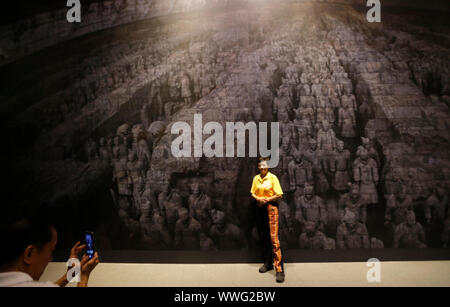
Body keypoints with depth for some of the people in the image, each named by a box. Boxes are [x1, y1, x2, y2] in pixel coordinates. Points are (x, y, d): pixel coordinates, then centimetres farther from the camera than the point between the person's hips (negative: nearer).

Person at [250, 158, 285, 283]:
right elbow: (253, 193, 13)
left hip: (271, 207, -6)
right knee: (263, 238, 12)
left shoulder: (273, 177, -7)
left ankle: (279, 269, -9)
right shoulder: (256, 178, 8)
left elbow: (279, 195, -9)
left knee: (274, 238, -12)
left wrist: (267, 200, -13)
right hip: (260, 208, 6)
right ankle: (268, 263, 26)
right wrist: (258, 198, -7)